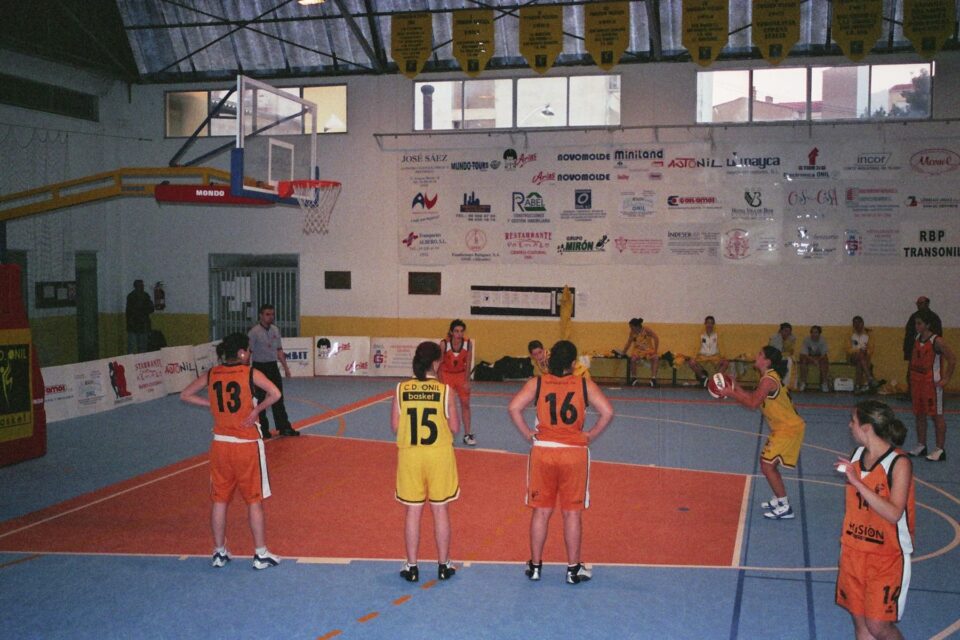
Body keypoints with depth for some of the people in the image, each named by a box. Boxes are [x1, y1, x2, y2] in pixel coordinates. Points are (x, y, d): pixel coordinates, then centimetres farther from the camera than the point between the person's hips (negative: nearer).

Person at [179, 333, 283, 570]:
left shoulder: (211, 374, 2)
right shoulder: (250, 373, -11)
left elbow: (185, 395, 10)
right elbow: (275, 393, -24)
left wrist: (212, 404, 7)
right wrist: (257, 409, -11)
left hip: (220, 444, 4)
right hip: (247, 445, -4)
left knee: (220, 500, 14)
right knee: (254, 501, 6)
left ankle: (219, 553, 22)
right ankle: (261, 554, 11)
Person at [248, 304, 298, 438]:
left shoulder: (275, 329, 6)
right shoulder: (254, 332, -13)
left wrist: (285, 366, 12)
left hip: (273, 367, 6)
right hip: (260, 367, -6)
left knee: (278, 398, 10)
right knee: (260, 399, 4)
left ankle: (284, 428, 18)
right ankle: (262, 430, 14)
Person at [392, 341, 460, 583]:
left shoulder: (402, 389, -4)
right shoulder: (444, 389, -9)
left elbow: (394, 426, 0)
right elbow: (454, 427, -5)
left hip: (410, 455, 1)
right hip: (439, 455, -1)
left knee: (413, 511, 10)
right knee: (440, 510, 11)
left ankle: (411, 567, 16)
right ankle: (443, 565, 20)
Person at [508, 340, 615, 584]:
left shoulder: (536, 383, 0)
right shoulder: (585, 385, -2)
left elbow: (513, 408, -11)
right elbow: (608, 411, -10)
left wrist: (528, 434, -1)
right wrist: (590, 436, 0)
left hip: (543, 452, 1)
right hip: (575, 453, -1)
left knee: (541, 511, 11)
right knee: (572, 513, 8)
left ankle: (535, 566, 21)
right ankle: (574, 569, 17)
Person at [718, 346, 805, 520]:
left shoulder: (768, 380, -21)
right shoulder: (769, 377, 11)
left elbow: (753, 403, -25)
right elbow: (754, 397, 12)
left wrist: (731, 394, -18)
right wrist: (735, 389, 4)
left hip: (788, 429, -10)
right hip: (784, 427, 10)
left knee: (767, 465, -8)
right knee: (767, 463, 18)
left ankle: (785, 508, -1)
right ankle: (778, 500, 30)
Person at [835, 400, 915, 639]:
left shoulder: (899, 463, -17)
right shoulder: (858, 455, 3)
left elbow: (894, 514, -26)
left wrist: (857, 482, -30)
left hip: (887, 556, -6)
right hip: (854, 552, 6)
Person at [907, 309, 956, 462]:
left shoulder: (936, 341, -15)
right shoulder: (917, 339, 7)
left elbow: (952, 359, -13)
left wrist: (946, 379, -13)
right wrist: (912, 376, 13)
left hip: (932, 383, -8)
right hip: (917, 381, 8)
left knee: (936, 415, -3)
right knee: (919, 414, 13)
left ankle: (940, 450, 1)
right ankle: (921, 446, 24)